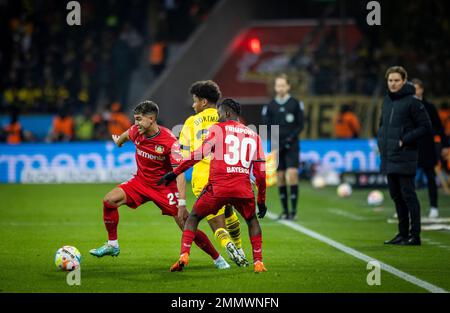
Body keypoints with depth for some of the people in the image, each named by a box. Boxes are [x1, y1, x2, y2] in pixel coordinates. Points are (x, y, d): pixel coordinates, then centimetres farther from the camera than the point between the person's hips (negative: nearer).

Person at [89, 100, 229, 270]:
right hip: (141, 181, 5)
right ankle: (112, 245, -3)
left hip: (165, 186, -5)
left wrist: (181, 204, -35)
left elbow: (179, 173, -28)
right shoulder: (136, 132, -10)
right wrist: (118, 140, 42)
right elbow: (125, 135, 18)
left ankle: (217, 259, 5)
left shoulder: (169, 141, -26)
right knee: (109, 199, -17)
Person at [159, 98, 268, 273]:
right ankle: (258, 262, 15)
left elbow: (199, 154, -5)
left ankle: (184, 255, -1)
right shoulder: (253, 135, 18)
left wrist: (175, 173, -1)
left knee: (193, 217, 17)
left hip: (218, 188, -3)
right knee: (252, 220, 28)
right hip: (243, 189, 3)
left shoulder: (218, 129, 7)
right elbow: (260, 172, 16)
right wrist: (261, 200, 24)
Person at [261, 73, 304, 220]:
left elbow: (301, 125, 1)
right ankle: (285, 210, 9)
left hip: (291, 145, -2)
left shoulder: (296, 104, -1)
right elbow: (266, 126, 4)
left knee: (292, 174, -14)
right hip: (277, 146, 2)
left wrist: (291, 138, -12)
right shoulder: (270, 106, 4)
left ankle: (293, 209, -10)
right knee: (280, 177, 2)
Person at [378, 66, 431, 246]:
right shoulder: (387, 101, 14)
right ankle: (403, 233, 19)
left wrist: (405, 140, -14)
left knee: (408, 195, -7)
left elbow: (426, 126, -10)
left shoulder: (412, 102, -9)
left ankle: (415, 235, -4)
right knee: (396, 196, 11)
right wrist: (381, 140, 10)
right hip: (388, 157, 8)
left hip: (405, 157, -8)